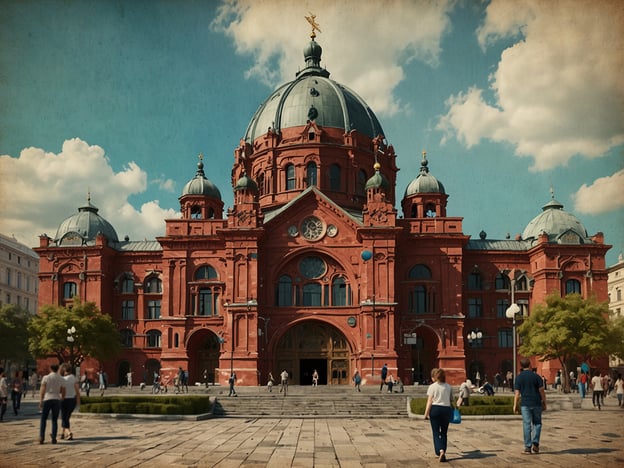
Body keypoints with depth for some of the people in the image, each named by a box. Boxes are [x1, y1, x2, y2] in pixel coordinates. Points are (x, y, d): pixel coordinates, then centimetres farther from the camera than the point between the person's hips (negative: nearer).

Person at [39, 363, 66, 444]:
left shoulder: (45, 378, 0)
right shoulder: (62, 379, 5)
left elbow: (42, 390, -7)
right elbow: (63, 393, 6)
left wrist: (40, 401, -7)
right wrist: (61, 402, 18)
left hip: (47, 399, -1)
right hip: (56, 400, 1)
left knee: (43, 419, 10)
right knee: (55, 420, 8)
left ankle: (42, 437, -1)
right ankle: (54, 438, 0)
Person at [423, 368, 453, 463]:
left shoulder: (432, 387, -3)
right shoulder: (448, 387, 8)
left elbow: (429, 401, -8)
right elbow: (451, 400, 7)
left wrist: (426, 413, -6)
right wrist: (453, 411, 19)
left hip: (435, 409, -3)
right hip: (446, 409, 3)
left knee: (436, 432, 2)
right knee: (444, 433, 13)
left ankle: (440, 451, -18)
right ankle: (443, 452, 12)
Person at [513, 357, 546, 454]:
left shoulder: (519, 377, -1)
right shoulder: (536, 376, -3)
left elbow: (517, 393, -3)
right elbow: (542, 391, -3)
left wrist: (515, 405, 2)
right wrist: (544, 403, 6)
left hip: (525, 404, 0)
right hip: (536, 403, 0)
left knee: (527, 425, 3)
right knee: (537, 423, 14)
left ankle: (528, 447, 2)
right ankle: (535, 443, 2)